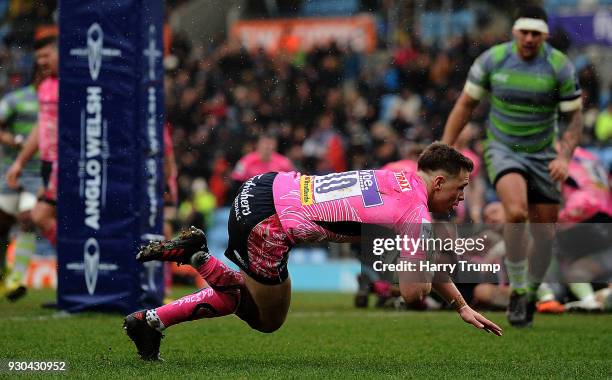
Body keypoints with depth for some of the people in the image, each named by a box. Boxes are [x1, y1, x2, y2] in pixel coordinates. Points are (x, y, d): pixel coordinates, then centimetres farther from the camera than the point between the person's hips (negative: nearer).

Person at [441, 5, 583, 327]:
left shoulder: (560, 66, -12)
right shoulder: (492, 59, -11)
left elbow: (575, 118, -5)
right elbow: (465, 104, 0)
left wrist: (564, 157, -22)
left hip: (542, 155, 2)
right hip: (503, 151, -2)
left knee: (545, 234, 4)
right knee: (517, 212, -28)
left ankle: (530, 296, 31)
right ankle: (516, 290, -12)